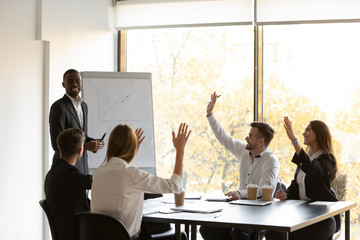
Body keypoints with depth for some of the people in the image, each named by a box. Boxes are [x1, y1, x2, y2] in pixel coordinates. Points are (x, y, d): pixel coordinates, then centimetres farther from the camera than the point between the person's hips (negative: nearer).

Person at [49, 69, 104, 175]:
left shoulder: (84, 105, 13)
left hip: (83, 166, 7)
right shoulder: (58, 107, -12)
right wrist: (86, 146, -21)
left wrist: (94, 142, 1)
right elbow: (56, 144, -16)